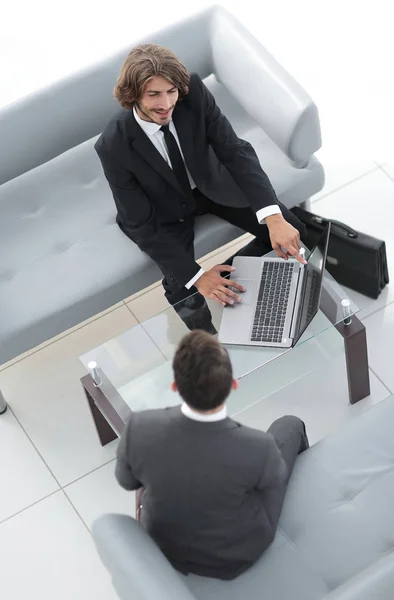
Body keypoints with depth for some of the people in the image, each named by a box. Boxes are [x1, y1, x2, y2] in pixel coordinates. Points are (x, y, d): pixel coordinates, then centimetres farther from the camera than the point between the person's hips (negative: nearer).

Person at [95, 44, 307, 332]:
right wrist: (196, 276, -32)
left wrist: (274, 218, -41)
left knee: (291, 229, -11)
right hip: (166, 213, -3)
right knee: (187, 294, -23)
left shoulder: (194, 92, -27)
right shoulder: (114, 146, -33)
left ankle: (233, 271, 17)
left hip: (211, 182, 3)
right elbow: (141, 224, -26)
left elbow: (235, 151, -27)